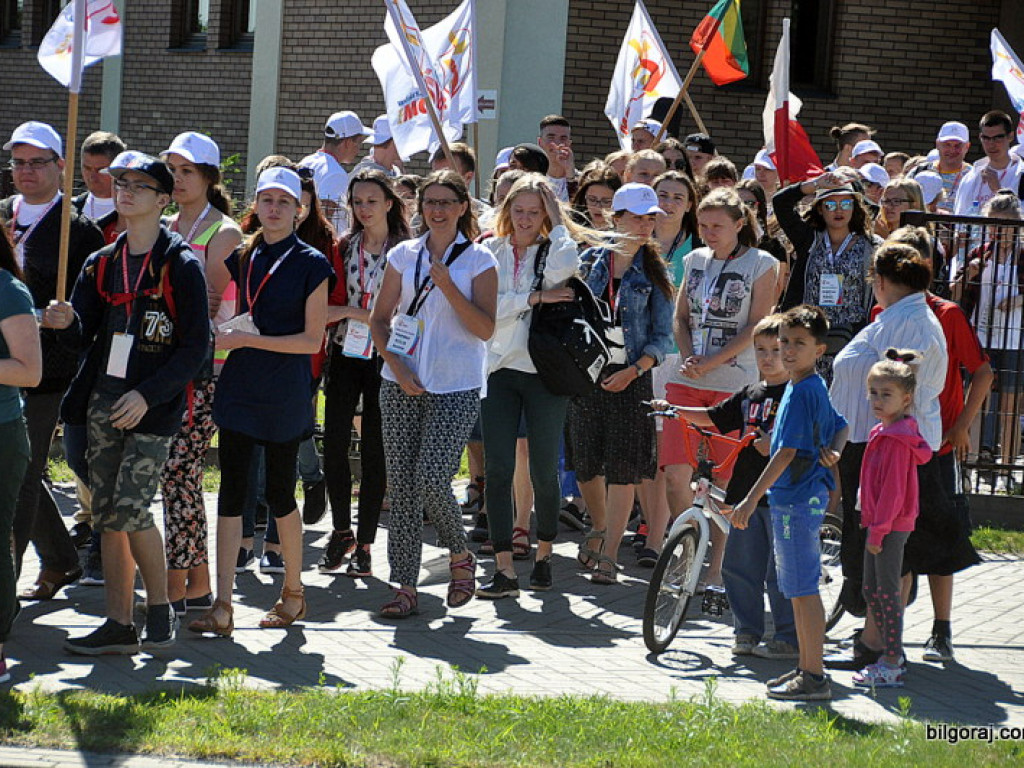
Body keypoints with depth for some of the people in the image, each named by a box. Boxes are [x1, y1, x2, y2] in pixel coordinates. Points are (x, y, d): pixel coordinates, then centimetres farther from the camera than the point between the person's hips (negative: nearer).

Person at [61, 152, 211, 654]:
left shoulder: (180, 266, -6)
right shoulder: (102, 264, 12)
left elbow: (196, 348, -8)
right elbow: (83, 327, 11)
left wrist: (148, 395, -17)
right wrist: (63, 320, -13)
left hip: (153, 407, -6)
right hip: (103, 401, 6)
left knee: (130, 509, -15)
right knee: (105, 513, 5)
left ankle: (160, 609, 3)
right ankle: (119, 625, 10)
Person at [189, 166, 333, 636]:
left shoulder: (311, 264, -5)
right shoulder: (242, 257, 10)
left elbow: (312, 339, -9)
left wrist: (248, 339, -14)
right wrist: (223, 334, 0)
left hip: (285, 392, -4)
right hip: (240, 383, 4)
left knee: (278, 491, 3)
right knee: (232, 488, -3)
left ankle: (293, 592, 23)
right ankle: (222, 606, -5)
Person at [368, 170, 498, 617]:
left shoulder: (478, 261, 1)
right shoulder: (403, 256, 9)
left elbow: (485, 329, -7)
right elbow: (379, 318, 12)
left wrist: (446, 285, -15)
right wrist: (395, 363, -4)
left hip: (456, 388, -3)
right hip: (402, 384, 3)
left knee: (431, 479, -14)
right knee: (401, 485, 0)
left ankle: (460, 557, 12)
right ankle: (405, 586, 4)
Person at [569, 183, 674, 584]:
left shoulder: (653, 273, 2)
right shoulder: (590, 260, 6)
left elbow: (663, 337, 0)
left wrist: (633, 371, -12)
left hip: (631, 377, -2)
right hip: (586, 371, 2)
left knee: (622, 468, -6)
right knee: (585, 462, 6)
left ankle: (608, 556, -1)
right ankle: (600, 528, 34)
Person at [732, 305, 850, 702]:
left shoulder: (801, 392, -17)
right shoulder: (817, 388, 13)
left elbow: (787, 452, -21)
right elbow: (841, 426, 26)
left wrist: (751, 499, -21)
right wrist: (833, 452, 4)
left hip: (797, 500, -10)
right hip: (799, 498, 10)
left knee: (803, 590, -6)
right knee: (799, 589, 15)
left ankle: (814, 677, -2)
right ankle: (806, 667, 23)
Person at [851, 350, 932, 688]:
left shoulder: (897, 439, -18)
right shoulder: (883, 432, 13)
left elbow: (893, 489, -21)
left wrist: (878, 528, -19)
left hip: (891, 526, -10)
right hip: (880, 523, 10)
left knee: (888, 592, -6)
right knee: (871, 590, 16)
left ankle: (892, 666, -1)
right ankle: (893, 654, 25)